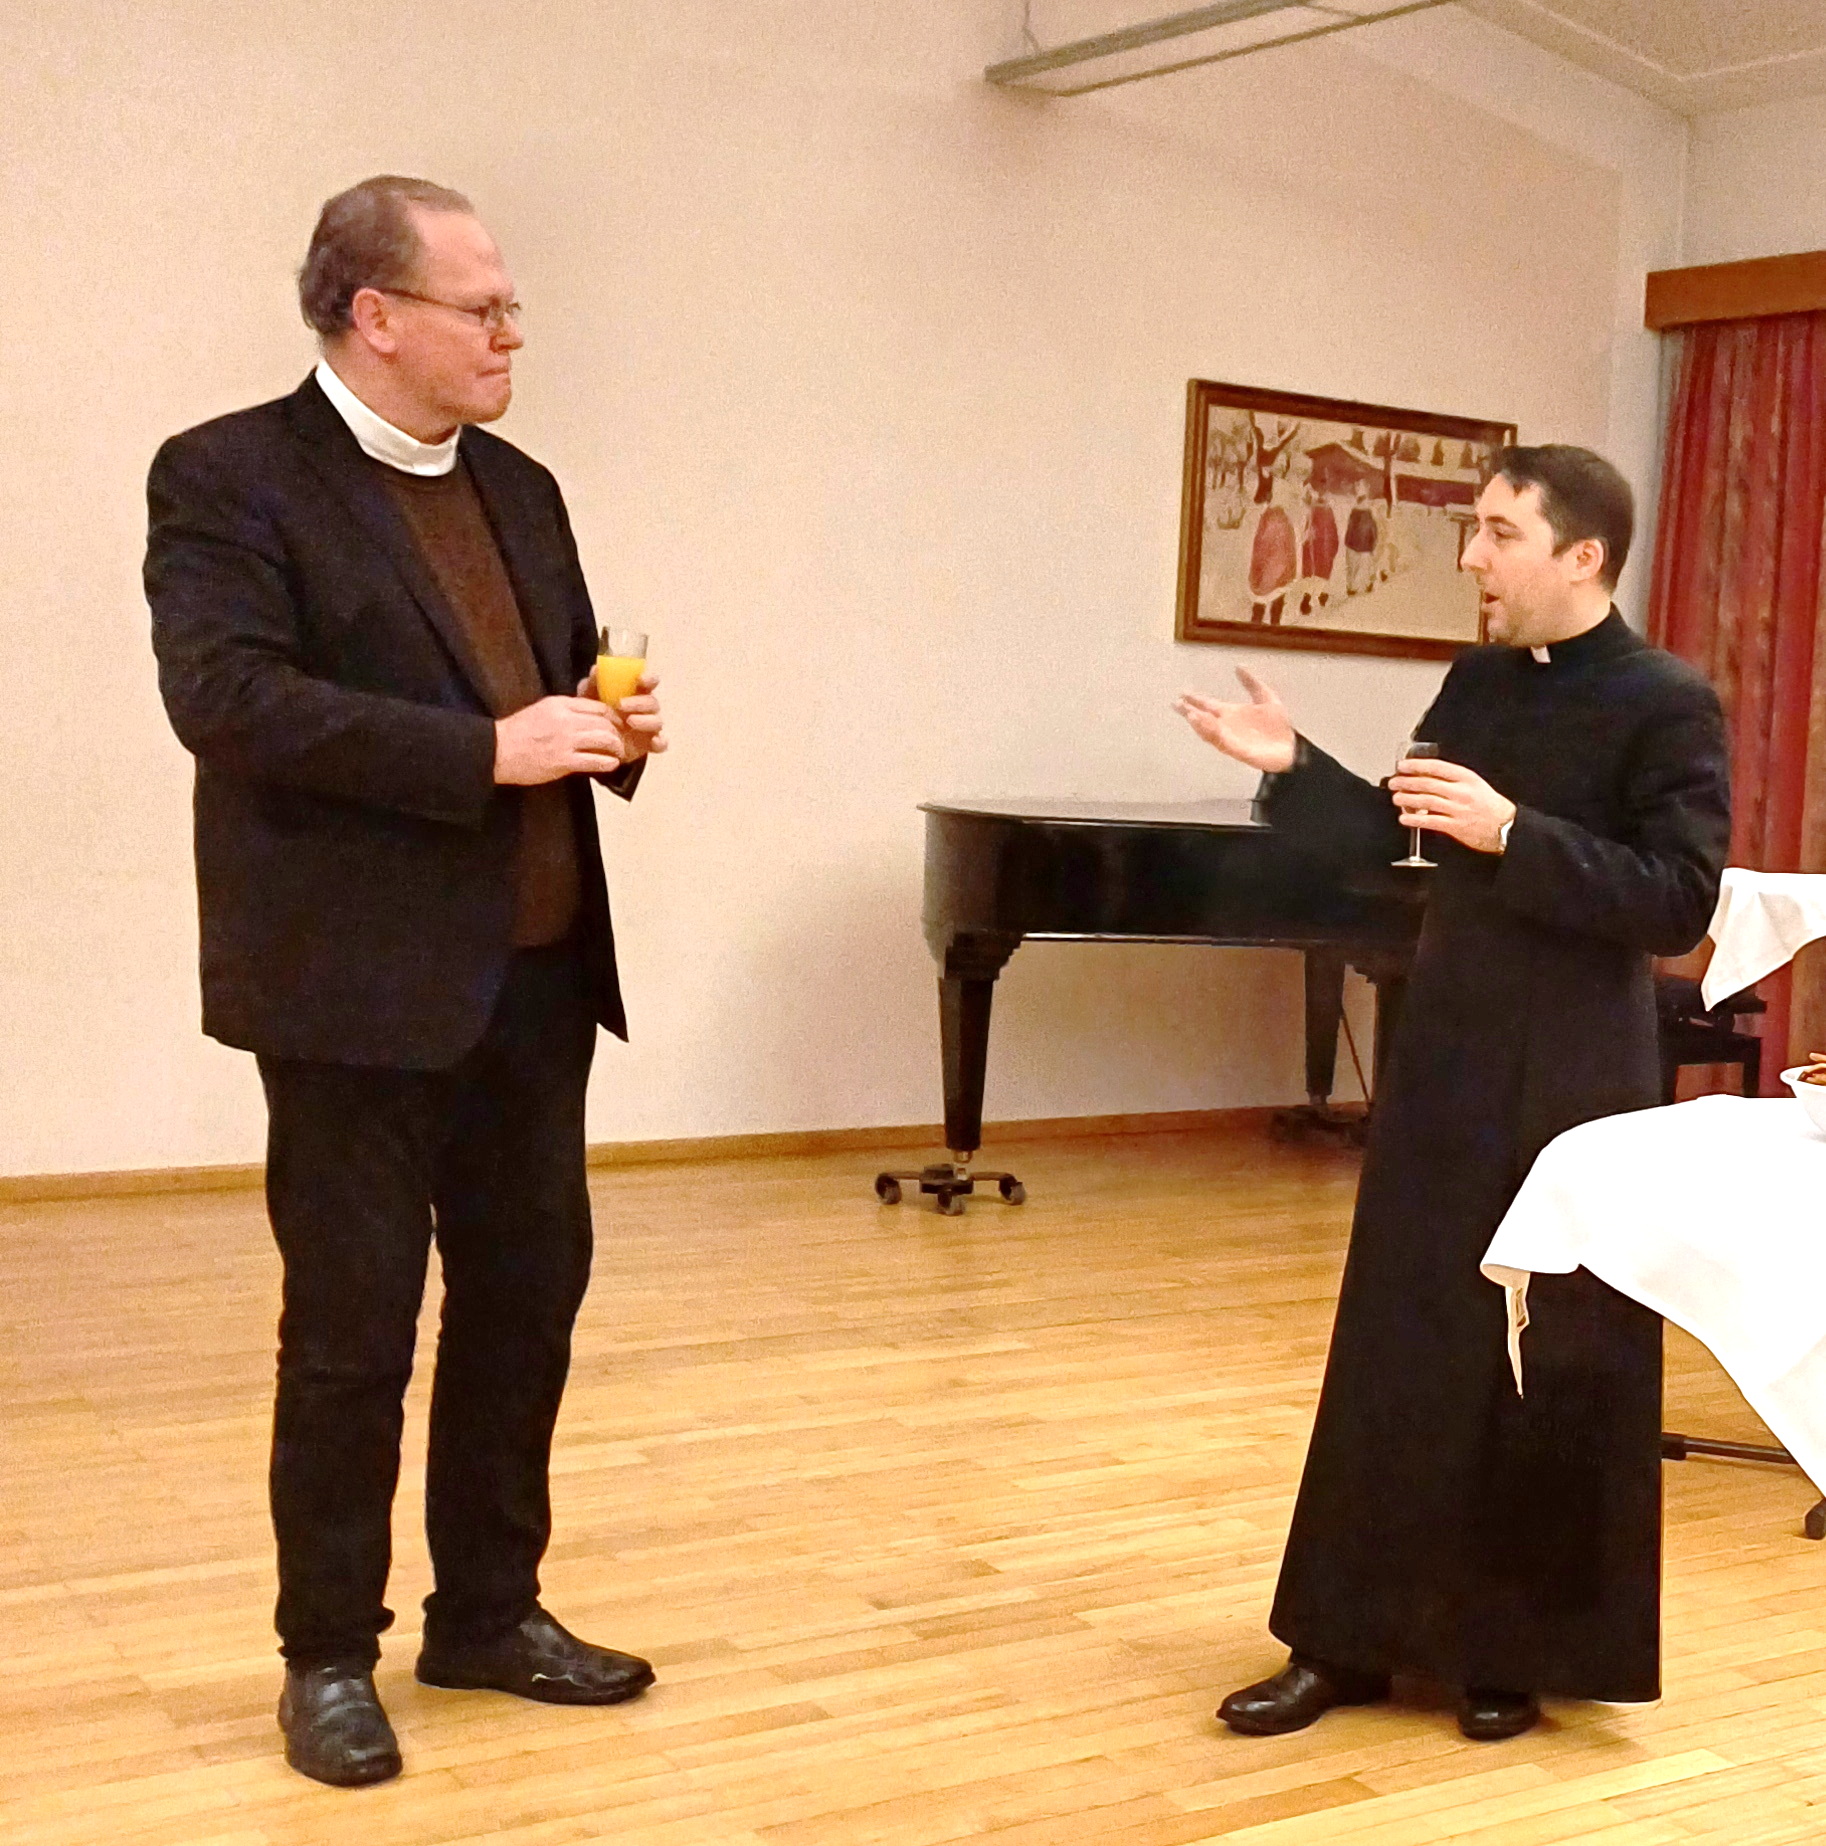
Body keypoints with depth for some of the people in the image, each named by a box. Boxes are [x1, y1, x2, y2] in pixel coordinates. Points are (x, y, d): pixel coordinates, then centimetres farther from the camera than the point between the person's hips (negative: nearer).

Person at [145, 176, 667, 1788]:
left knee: (531, 1294, 13)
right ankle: (330, 1656, 20)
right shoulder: (230, 477, -8)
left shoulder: (519, 487, 14)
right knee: (352, 1328, 2)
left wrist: (614, 722, -3)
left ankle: (489, 1613, 29)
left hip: (532, 973, 7)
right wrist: (483, 753, -23)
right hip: (361, 984, -7)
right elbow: (225, 699, -21)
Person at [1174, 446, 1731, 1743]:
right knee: (1396, 1355, 9)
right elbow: (1381, 839, 11)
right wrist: (1291, 767, -5)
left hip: (1572, 1089, -6)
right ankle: (1353, 1638, 19)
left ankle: (1523, 1650, 21)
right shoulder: (1479, 684, 9)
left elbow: (1679, 905, -18)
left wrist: (1512, 834, -25)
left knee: (1554, 1379, 5)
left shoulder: (1668, 705, -11)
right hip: (1443, 1069, 6)